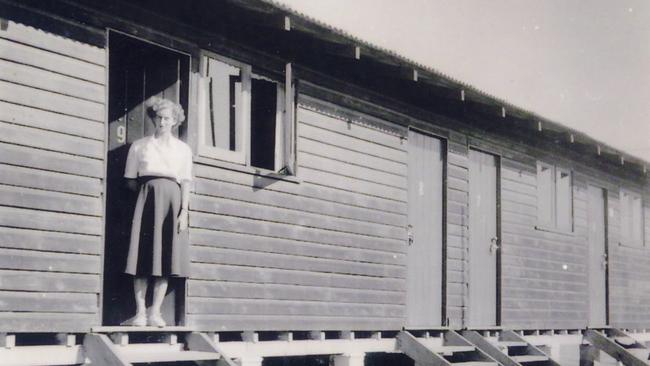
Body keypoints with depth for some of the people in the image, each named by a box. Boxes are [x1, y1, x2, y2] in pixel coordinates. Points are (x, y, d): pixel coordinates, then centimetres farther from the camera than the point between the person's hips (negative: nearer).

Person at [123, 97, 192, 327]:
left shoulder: (183, 149, 13)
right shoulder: (139, 146, 12)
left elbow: (186, 183, 6)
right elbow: (130, 181, 13)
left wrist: (184, 211, -3)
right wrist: (145, 192, 1)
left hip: (172, 200, 1)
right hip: (147, 198, -1)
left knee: (166, 257, -5)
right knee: (143, 256, -7)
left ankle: (155, 312, -3)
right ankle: (140, 312, -6)